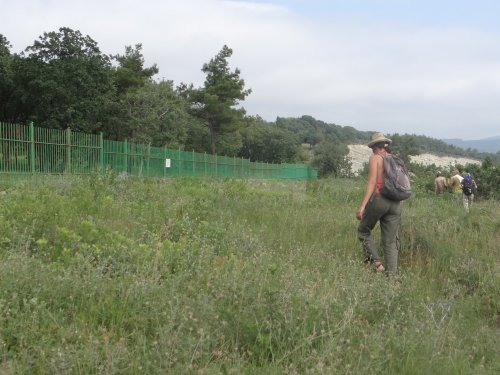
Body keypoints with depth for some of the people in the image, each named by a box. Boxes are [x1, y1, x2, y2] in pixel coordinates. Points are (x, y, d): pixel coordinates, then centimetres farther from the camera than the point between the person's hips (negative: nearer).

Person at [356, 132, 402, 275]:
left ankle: (375, 261, 2)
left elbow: (372, 182, -11)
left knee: (363, 230, 16)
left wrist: (362, 205, -16)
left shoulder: (375, 158, 0)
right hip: (395, 203, 5)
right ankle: (392, 274, 1)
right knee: (391, 241, 8)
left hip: (378, 199, -5)